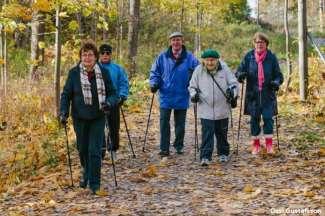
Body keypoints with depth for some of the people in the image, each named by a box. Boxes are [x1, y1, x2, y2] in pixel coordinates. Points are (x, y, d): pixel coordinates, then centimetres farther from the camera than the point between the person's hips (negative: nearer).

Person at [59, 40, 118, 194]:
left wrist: (109, 102, -18)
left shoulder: (103, 73, -2)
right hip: (80, 118, 1)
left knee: (95, 151, -7)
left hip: (97, 118, -1)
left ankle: (94, 184, 2)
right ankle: (86, 172, 44)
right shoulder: (74, 73, -3)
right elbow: (66, 94, 1)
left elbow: (113, 93, 3)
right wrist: (64, 112, -10)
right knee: (82, 149, 15)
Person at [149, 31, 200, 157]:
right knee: (164, 123, -3)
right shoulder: (162, 57, 1)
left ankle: (179, 146, 28)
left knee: (180, 124, 12)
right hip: (166, 96, 0)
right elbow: (154, 72, 9)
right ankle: (164, 149, 3)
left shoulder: (189, 58, -2)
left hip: (182, 97, 0)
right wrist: (154, 84, -6)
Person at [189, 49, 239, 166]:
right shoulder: (198, 70, -1)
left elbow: (234, 83, 2)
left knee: (222, 133, 15)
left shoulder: (224, 68, -2)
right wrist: (194, 94, -10)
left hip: (222, 109, 1)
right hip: (205, 109, -1)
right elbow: (192, 86, 9)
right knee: (207, 133, -9)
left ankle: (223, 154, 31)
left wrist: (232, 92, -17)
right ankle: (205, 157, -8)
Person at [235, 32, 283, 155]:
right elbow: (240, 70, 3)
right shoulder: (249, 57, 2)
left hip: (268, 94, -1)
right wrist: (240, 75, -20)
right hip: (253, 94, 1)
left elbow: (279, 75, 5)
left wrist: (276, 82, -16)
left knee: (268, 118, -4)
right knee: (254, 119, 6)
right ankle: (255, 144, 17)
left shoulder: (271, 57, 2)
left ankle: (269, 144, 6)